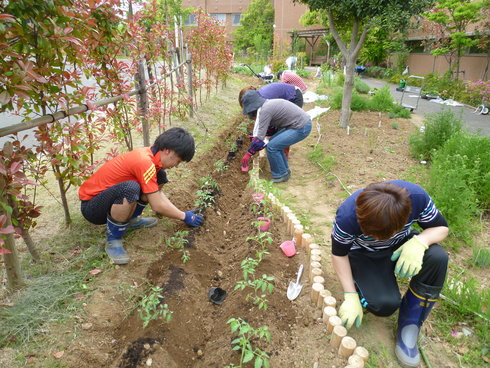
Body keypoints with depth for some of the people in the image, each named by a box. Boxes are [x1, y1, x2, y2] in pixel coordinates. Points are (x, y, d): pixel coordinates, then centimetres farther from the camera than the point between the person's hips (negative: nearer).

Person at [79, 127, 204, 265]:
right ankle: (113, 240, -16)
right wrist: (184, 216, -11)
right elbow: (157, 206, -24)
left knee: (160, 177, 1)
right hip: (91, 207, -8)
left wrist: (180, 212, 6)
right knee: (130, 188, -39)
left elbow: (157, 193, 10)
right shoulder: (144, 161, -30)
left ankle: (131, 219, 11)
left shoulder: (149, 154, -3)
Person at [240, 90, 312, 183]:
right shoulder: (268, 104, 12)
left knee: (271, 147, -9)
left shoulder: (265, 110, -17)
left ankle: (281, 175, 6)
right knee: (274, 142, 16)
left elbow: (260, 136, -17)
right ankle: (285, 171, 25)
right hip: (302, 123, 10)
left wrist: (249, 154, -9)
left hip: (301, 128, -10)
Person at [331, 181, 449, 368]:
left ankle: (409, 326, -10)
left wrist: (420, 242, -34)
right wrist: (351, 296, -19)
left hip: (401, 246, 3)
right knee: (385, 305, -26)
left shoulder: (416, 196, -31)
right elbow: (339, 254, -17)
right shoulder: (347, 216, -35)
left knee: (438, 257, -28)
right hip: (364, 255, -3)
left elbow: (441, 228, -12)